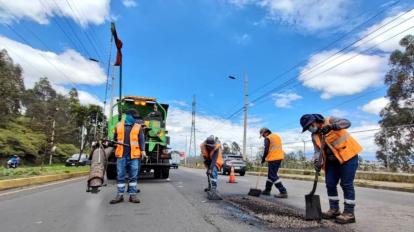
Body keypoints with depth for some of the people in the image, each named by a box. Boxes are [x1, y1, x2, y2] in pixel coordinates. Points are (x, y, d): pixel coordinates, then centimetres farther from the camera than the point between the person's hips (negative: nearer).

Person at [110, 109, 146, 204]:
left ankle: (132, 195, 11)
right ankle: (120, 195, 15)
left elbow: (141, 140, 1)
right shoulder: (118, 126, 11)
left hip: (134, 155, -1)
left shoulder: (138, 127, 7)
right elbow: (115, 139, 19)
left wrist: (143, 151, -12)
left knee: (133, 176, 4)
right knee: (120, 176, 6)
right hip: (121, 155, 1)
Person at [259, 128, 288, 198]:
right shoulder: (277, 136, 18)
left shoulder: (268, 138, -8)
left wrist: (263, 159, -3)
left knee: (273, 176, -6)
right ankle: (267, 190, 23)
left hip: (273, 159, -9)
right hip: (279, 157, 9)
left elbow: (266, 150, -15)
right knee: (271, 174, 16)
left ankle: (283, 192, -11)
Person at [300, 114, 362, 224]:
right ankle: (334, 209, 18)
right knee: (330, 184, 6)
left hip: (348, 155, -7)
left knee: (346, 184, -5)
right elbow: (318, 151, 2)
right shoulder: (314, 136, 8)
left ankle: (349, 213, 4)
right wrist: (317, 162, -17)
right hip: (332, 160, 7)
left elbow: (347, 123, -21)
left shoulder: (329, 121, -8)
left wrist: (332, 126, -36)